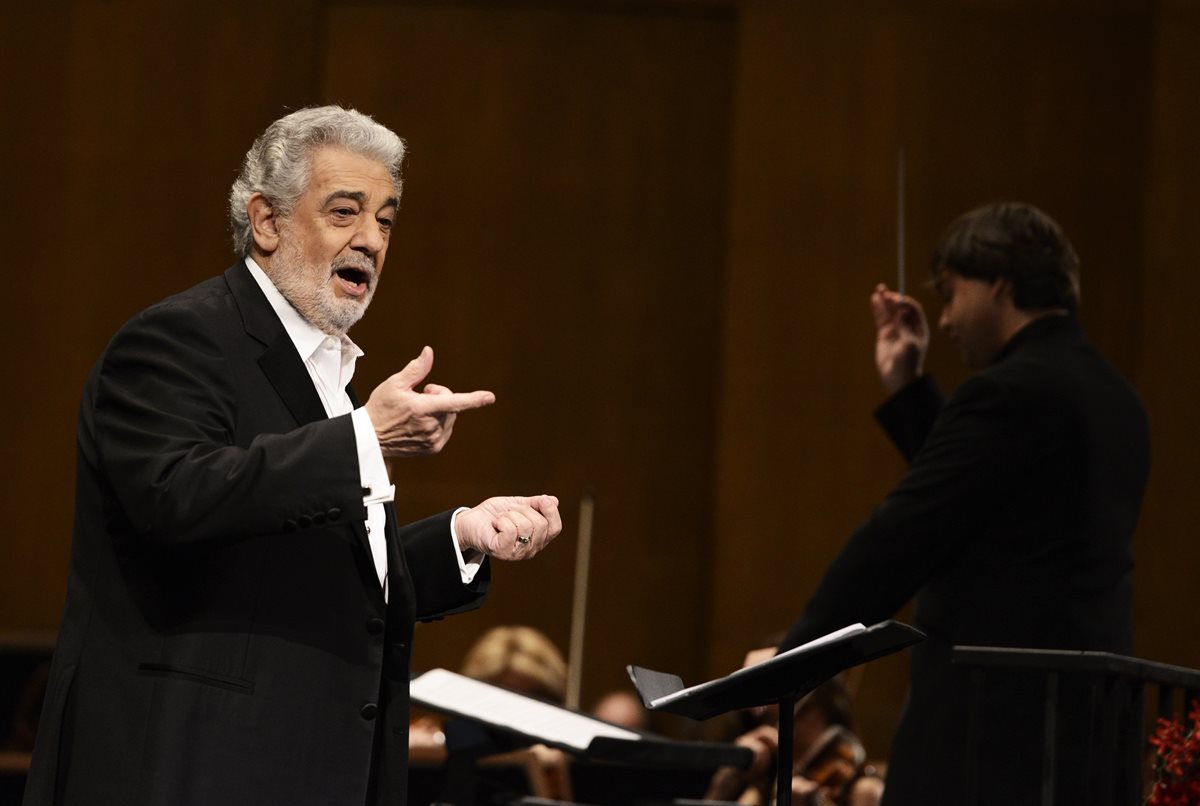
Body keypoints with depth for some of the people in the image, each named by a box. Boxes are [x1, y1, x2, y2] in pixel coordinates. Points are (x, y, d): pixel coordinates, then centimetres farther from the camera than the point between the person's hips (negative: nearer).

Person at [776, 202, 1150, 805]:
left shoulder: (1010, 393, -13)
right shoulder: (1108, 395, 17)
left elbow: (901, 536, -13)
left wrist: (794, 653, -4)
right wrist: (906, 387, 23)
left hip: (992, 723, -9)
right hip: (1083, 722, 9)